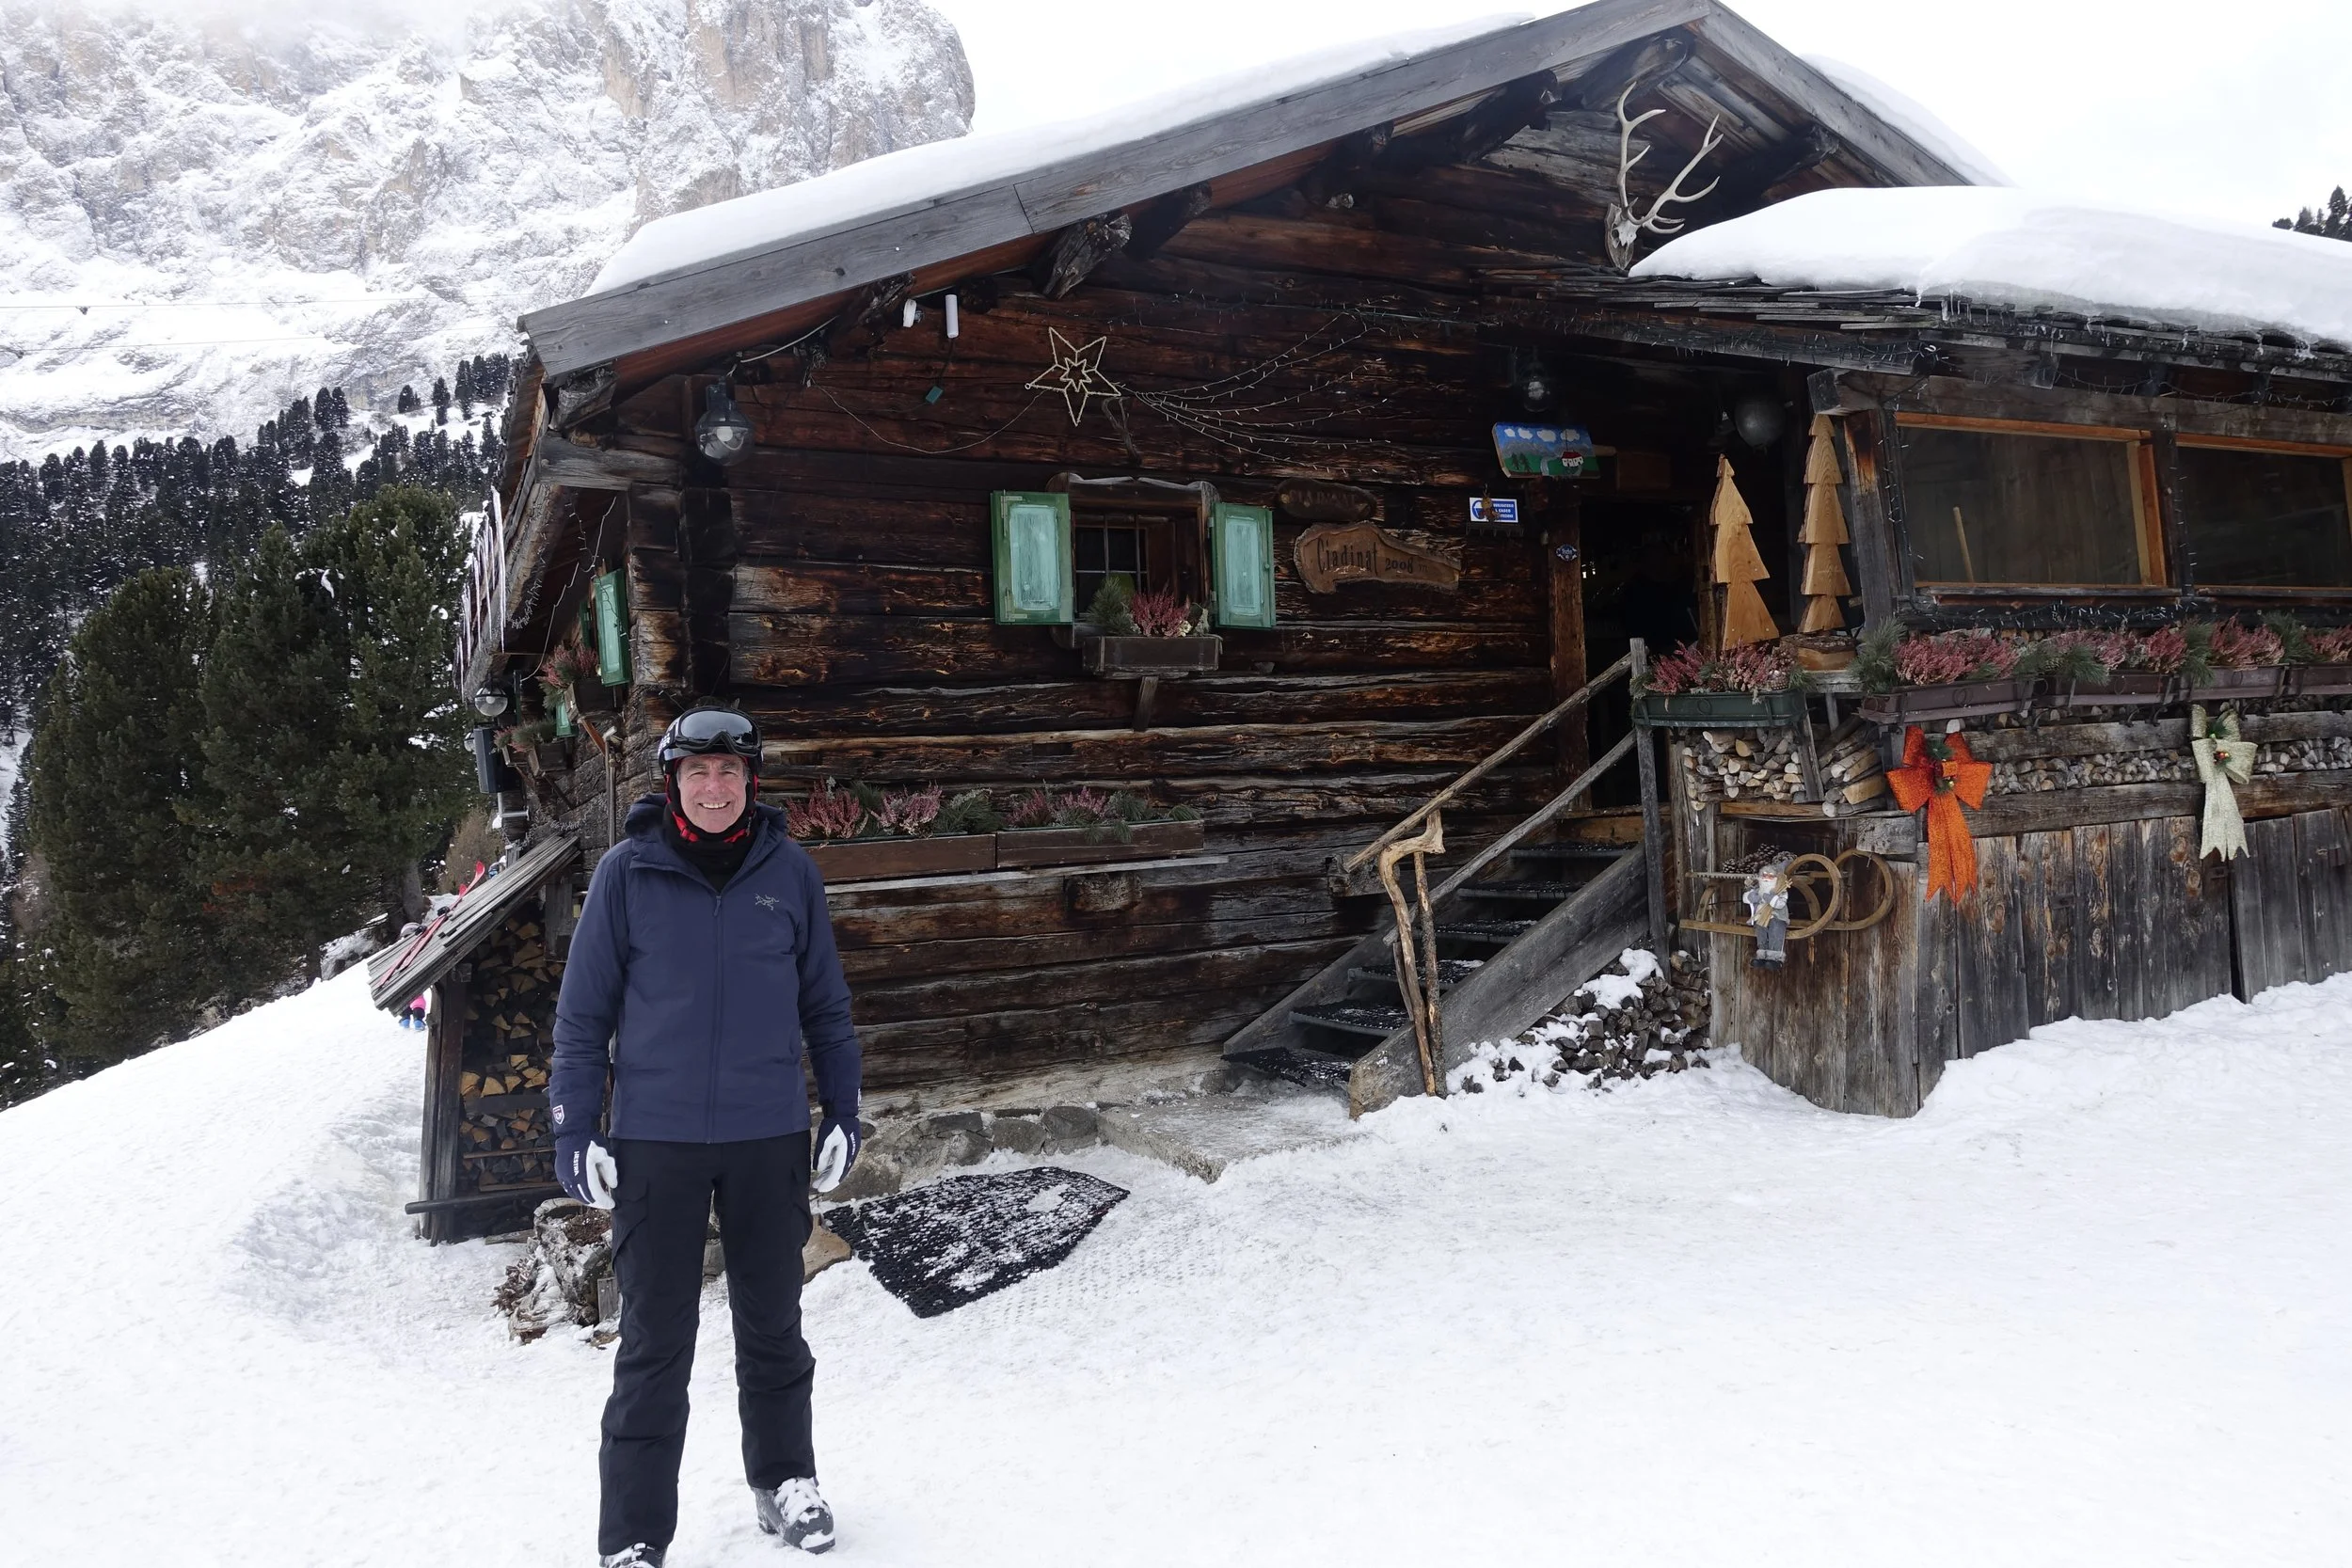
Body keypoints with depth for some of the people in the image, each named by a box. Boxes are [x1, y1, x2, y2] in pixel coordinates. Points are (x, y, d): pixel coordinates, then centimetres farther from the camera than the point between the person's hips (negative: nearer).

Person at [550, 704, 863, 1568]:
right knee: (655, 1346, 4)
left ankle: (784, 1481, 35)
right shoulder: (627, 872, -5)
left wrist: (842, 1111, 6)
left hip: (771, 1139, 2)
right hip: (655, 1141, -2)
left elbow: (825, 1003, 8)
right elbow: (583, 1010, 0)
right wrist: (575, 1131, -3)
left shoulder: (790, 872, 0)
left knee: (773, 1328, 16)